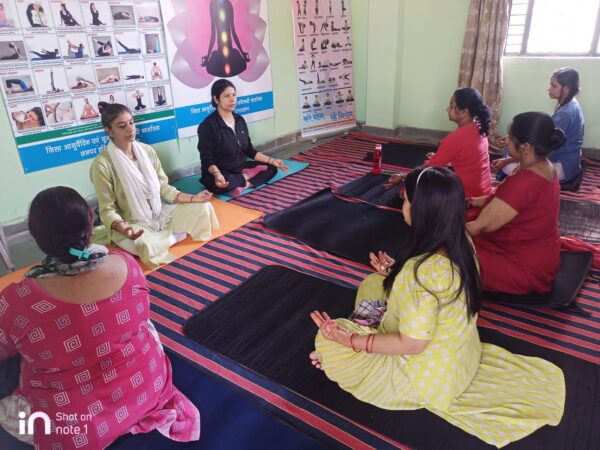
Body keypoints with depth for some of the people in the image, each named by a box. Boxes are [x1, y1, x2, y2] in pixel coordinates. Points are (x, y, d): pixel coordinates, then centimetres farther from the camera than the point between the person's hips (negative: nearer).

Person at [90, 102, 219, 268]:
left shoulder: (147, 151, 0)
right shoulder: (102, 164, -16)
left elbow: (163, 187, 5)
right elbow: (107, 209, -14)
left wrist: (192, 198, -7)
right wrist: (122, 228, -34)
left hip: (159, 214, 5)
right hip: (131, 224, -5)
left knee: (203, 207, -6)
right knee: (147, 248, -37)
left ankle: (163, 237, -3)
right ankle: (179, 234, -6)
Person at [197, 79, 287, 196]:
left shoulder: (240, 120, 6)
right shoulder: (207, 125, -15)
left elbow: (249, 150, 11)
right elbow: (207, 160, -17)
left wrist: (271, 160, 2)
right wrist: (217, 174, -39)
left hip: (240, 168, 7)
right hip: (222, 173, -7)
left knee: (271, 168, -4)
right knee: (219, 184, -40)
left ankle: (243, 185, -24)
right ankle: (247, 176, -12)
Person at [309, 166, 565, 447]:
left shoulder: (423, 270, -37)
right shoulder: (463, 243, -11)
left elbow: (411, 345, -27)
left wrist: (350, 340, -22)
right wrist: (396, 273, 1)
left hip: (428, 372, -8)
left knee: (328, 340, -5)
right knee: (373, 283, 16)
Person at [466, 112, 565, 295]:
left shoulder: (524, 182, -32)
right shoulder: (545, 167, -2)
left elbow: (482, 225, -25)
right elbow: (504, 199, 11)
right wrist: (470, 201, 7)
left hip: (526, 268, -9)